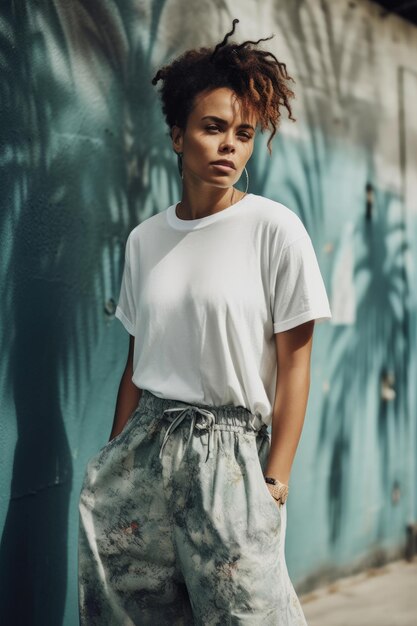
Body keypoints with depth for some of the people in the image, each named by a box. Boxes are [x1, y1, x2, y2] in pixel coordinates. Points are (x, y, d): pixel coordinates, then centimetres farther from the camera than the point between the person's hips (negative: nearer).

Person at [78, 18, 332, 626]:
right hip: (146, 443, 4)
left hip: (230, 446, -4)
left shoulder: (275, 228, -7)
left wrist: (275, 481, -9)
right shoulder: (145, 239, 7)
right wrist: (117, 455, 11)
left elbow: (294, 363, -7)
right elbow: (136, 360, 12)